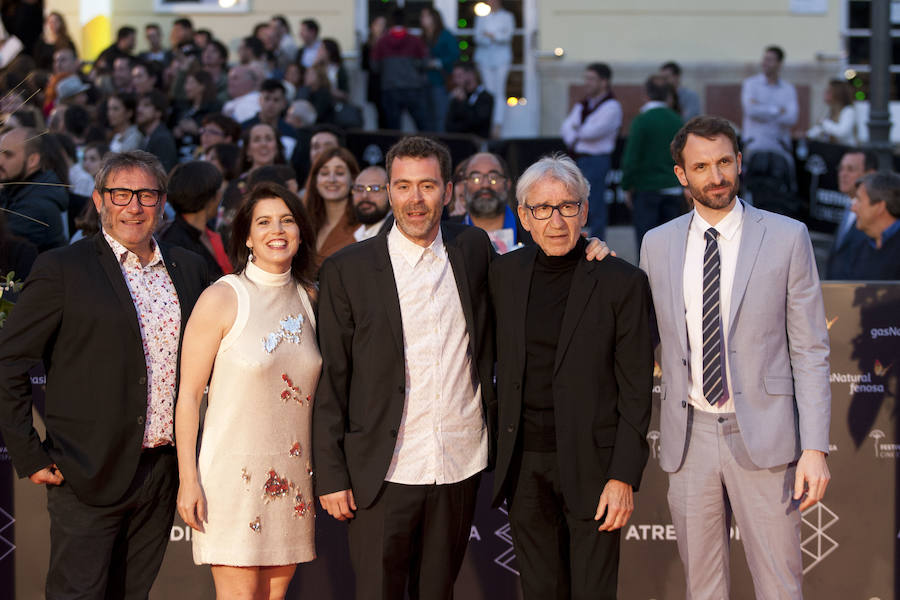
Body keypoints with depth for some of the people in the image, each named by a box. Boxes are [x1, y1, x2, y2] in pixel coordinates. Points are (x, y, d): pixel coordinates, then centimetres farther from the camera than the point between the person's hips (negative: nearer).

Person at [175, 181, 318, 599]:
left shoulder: (309, 299, 9)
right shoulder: (222, 299, -6)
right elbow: (188, 395, -7)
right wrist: (188, 481, -12)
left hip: (292, 473, 5)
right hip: (234, 470, -5)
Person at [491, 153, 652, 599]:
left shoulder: (622, 282, -8)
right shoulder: (505, 273, 6)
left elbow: (636, 391, -7)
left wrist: (624, 478, -12)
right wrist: (502, 456, 12)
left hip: (591, 463, -4)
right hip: (524, 463, 4)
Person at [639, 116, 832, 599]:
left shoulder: (787, 237, -1)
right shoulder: (657, 244, 7)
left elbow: (810, 350, -2)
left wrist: (815, 448, -9)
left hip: (762, 436, -3)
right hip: (689, 437, 3)